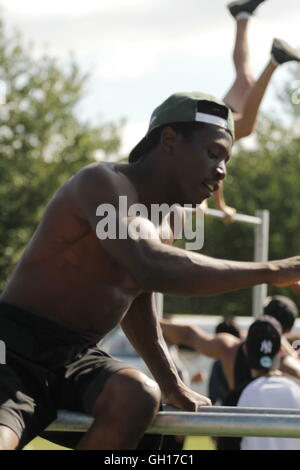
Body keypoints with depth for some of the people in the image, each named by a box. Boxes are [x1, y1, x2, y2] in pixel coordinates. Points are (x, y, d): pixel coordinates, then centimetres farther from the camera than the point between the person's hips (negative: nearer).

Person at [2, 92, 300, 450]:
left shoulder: (171, 217, 12)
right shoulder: (103, 183, -17)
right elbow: (151, 266, -36)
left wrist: (171, 385, 25)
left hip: (77, 358, 8)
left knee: (138, 397, -28)